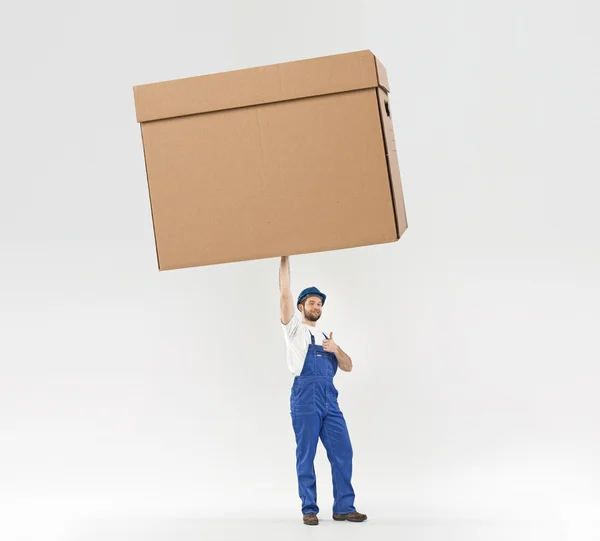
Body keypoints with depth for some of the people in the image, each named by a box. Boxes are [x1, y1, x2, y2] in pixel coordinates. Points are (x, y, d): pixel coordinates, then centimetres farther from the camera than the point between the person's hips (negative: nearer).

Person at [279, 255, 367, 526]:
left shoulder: (326, 337, 26)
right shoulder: (295, 328, 11)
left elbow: (348, 367, 19)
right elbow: (285, 294, -1)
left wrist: (335, 350, -1)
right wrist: (285, 259, -3)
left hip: (330, 399, 5)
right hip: (306, 397, -5)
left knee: (342, 452, 0)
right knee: (306, 455, -3)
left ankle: (344, 507, 5)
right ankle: (309, 509, 3)